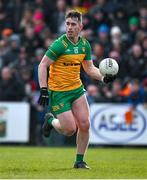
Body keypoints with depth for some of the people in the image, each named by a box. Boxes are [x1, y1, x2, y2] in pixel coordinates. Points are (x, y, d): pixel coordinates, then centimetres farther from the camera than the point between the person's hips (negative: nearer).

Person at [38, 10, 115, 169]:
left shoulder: (85, 45, 2)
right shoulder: (59, 44, -17)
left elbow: (89, 68, 13)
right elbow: (43, 65, -16)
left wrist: (103, 77, -5)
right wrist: (43, 90, -23)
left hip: (77, 89, 6)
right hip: (58, 92, -5)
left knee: (84, 125, -4)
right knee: (70, 129, -8)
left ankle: (79, 161, 12)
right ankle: (50, 120, 25)